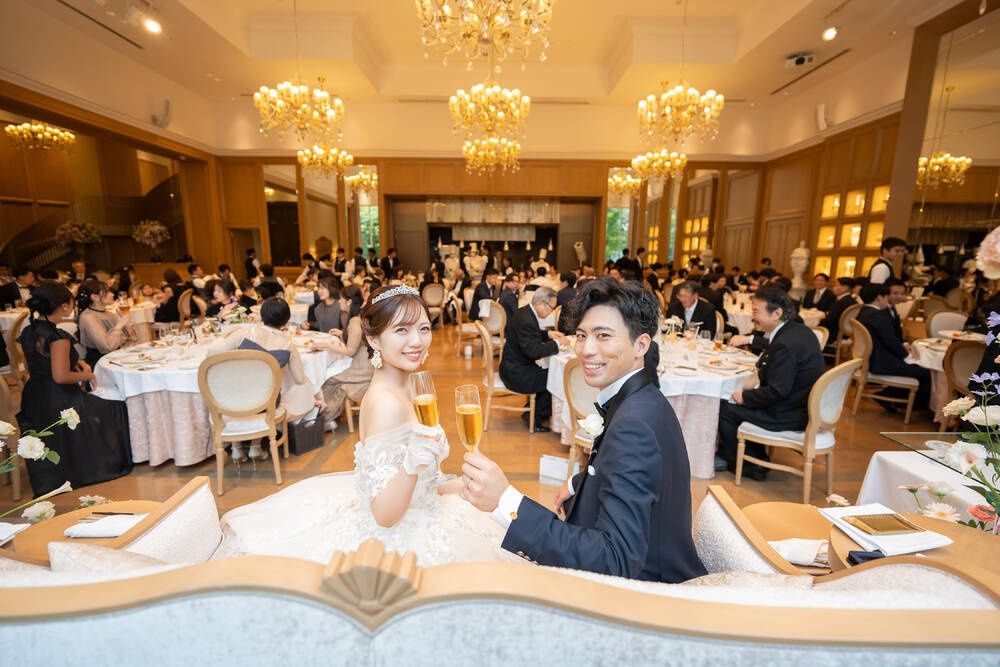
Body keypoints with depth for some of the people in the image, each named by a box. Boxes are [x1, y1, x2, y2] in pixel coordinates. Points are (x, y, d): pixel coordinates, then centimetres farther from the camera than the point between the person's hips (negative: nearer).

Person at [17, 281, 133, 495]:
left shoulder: (28, 332, 4)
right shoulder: (58, 337, -24)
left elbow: (37, 364, 16)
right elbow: (61, 376, -26)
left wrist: (74, 362, 8)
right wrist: (86, 375, -8)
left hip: (33, 402, 9)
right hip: (59, 403, -9)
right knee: (113, 409, 9)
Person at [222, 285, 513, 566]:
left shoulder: (396, 389, -1)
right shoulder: (387, 403, -29)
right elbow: (385, 514, -28)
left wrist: (455, 485, 16)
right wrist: (413, 464, -43)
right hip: (394, 540, -8)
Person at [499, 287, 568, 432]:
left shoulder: (525, 312, 4)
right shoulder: (526, 320, -27)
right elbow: (534, 351, -30)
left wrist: (548, 334, 6)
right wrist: (556, 343, -19)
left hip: (514, 366, 10)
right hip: (516, 373, -10)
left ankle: (534, 409, 28)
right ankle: (535, 416, 10)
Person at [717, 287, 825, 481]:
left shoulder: (785, 344, -27)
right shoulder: (799, 330, 3)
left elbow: (777, 391, -26)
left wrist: (745, 396, -13)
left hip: (790, 416, -10)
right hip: (803, 405, 10)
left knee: (724, 408, -3)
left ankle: (746, 466, 15)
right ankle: (756, 458, 26)